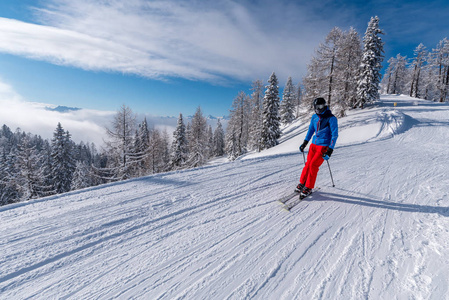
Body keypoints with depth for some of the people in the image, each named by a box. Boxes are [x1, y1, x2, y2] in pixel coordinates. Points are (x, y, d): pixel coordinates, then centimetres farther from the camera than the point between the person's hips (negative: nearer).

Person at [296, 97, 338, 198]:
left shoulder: (331, 118, -10)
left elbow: (335, 135, -11)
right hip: (314, 144, 5)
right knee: (308, 163, 3)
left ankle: (309, 187, 2)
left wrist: (330, 150, -17)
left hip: (324, 146, -5)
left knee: (313, 165, -11)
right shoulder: (314, 117, 7)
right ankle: (302, 183, 17)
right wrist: (305, 142, 16)